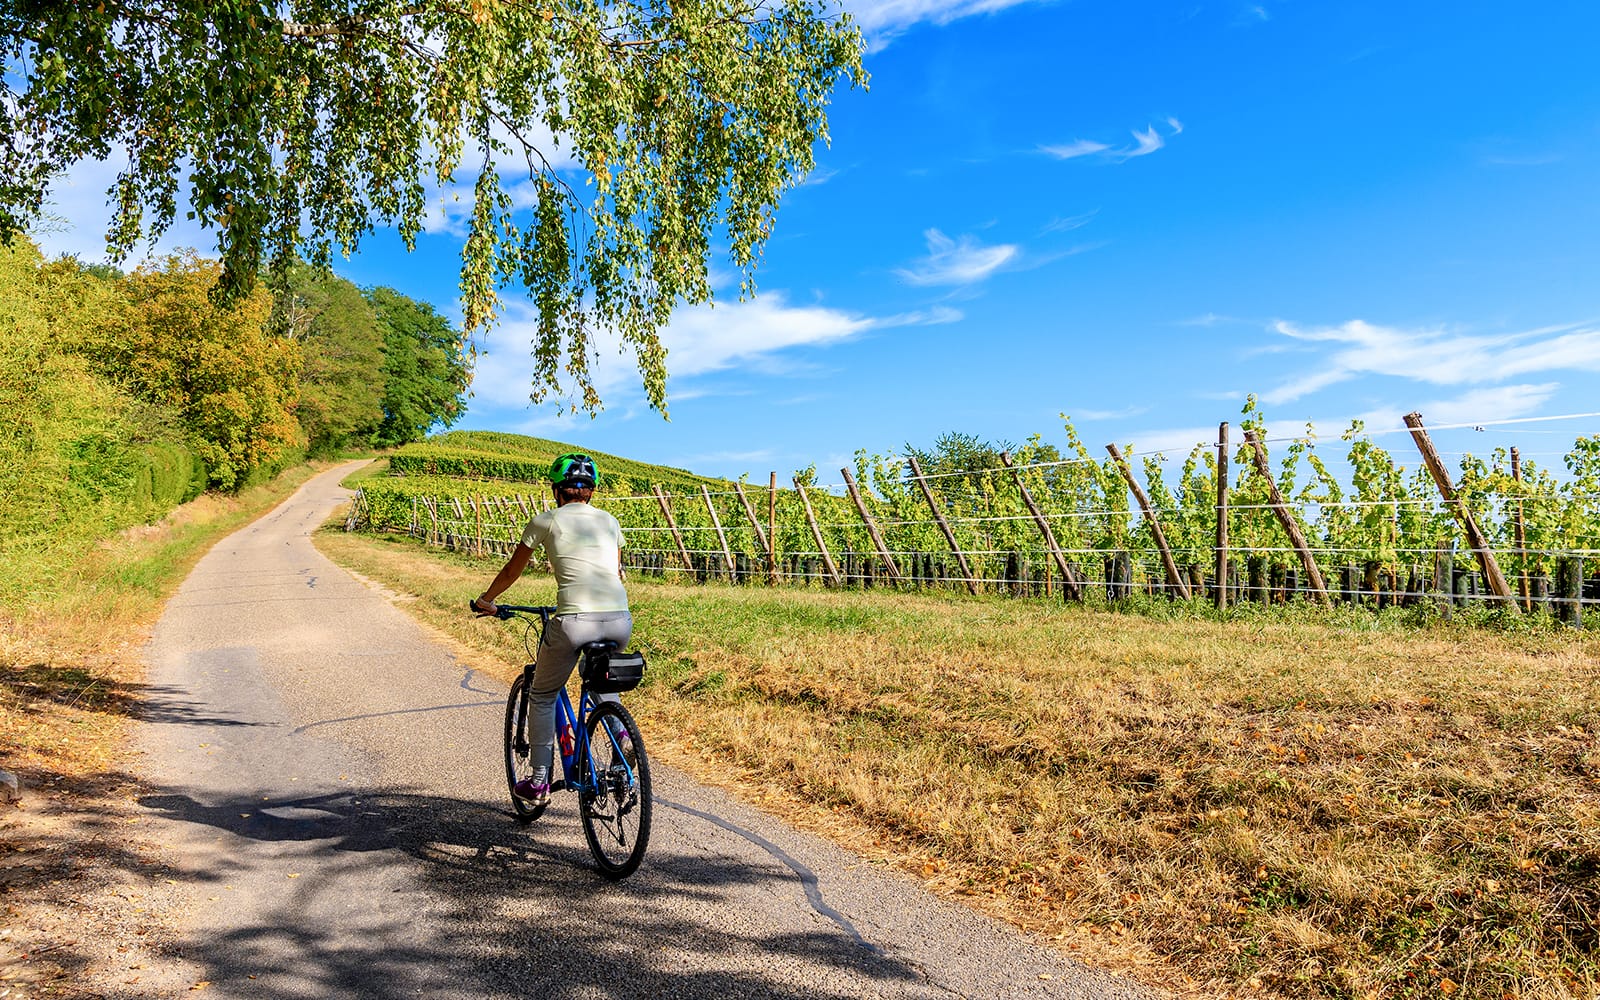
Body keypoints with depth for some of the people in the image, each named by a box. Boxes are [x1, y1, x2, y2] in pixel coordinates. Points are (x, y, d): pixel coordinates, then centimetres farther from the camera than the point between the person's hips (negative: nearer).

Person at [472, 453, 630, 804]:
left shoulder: (544, 521, 10)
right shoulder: (609, 521, 19)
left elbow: (510, 572, 21)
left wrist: (485, 600, 40)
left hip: (574, 621, -4)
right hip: (620, 621, 4)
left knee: (542, 696, 21)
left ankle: (539, 781, 24)